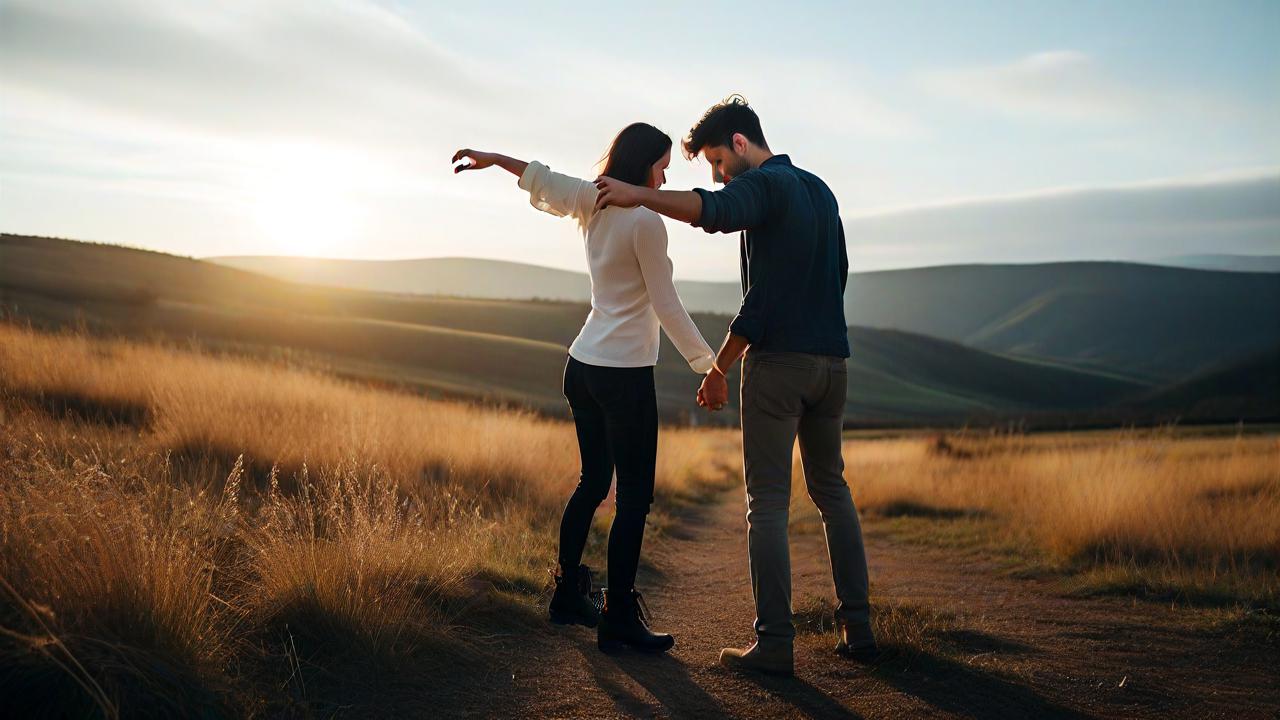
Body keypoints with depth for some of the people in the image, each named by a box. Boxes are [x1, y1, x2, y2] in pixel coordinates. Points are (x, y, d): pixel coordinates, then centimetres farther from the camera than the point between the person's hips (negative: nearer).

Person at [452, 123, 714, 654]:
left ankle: (568, 595, 28)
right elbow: (666, 307, -12)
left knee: (592, 482, 19)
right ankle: (619, 618, 0)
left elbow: (540, 178, 21)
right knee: (634, 496, -3)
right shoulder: (645, 221, -14)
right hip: (625, 373, -9)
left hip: (583, 367, 9)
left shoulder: (591, 203, 7)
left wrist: (491, 159, 37)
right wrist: (708, 364, -6)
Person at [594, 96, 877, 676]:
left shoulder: (766, 185, -6)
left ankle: (774, 644, -3)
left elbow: (716, 212, -32)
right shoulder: (820, 191, 20)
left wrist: (640, 195, -28)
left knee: (767, 502, -3)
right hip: (831, 361, 8)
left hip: (778, 362, -8)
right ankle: (857, 627, 17)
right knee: (832, 489, 16)